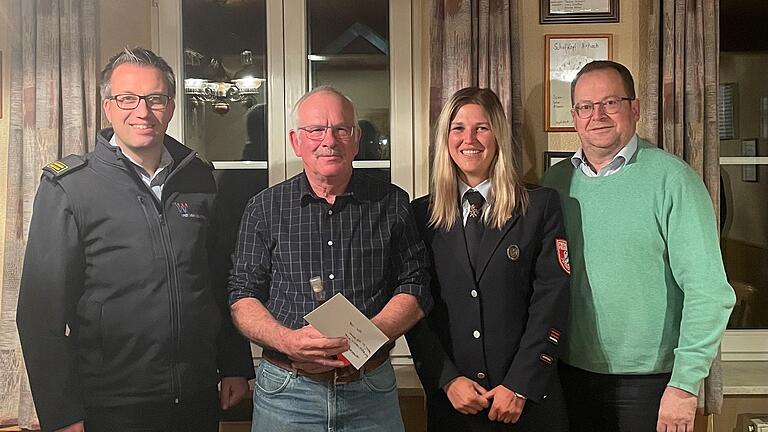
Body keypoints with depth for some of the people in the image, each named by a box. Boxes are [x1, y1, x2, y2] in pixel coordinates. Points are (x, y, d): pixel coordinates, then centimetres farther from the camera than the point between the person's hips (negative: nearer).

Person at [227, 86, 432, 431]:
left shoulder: (392, 204, 1)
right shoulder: (265, 208, 1)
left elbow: (415, 289, 0)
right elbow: (243, 296, 1)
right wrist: (288, 341, -18)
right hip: (286, 392, 0)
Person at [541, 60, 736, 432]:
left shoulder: (671, 178, -12)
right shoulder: (555, 180, 1)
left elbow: (708, 290, -15)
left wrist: (685, 384, -17)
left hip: (648, 380, -3)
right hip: (570, 373, 4)